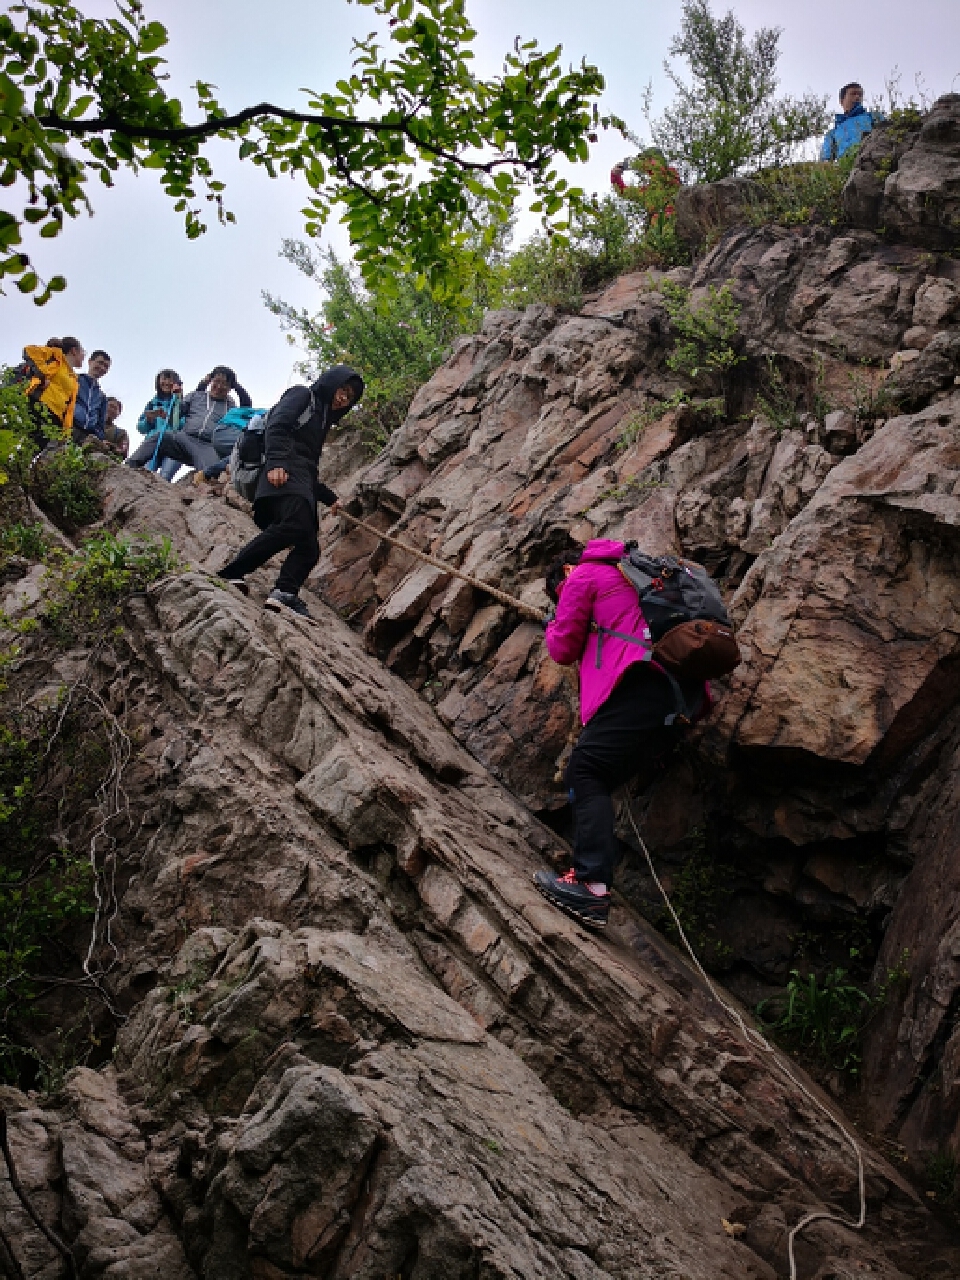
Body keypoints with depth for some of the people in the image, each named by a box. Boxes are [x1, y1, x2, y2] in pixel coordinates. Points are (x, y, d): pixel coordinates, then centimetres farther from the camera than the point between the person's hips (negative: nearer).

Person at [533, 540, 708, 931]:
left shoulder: (582, 574, 11)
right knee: (596, 779, 8)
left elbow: (563, 650, 13)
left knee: (586, 771, -12)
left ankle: (593, 886, -27)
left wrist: (555, 627, 33)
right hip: (686, 693, 8)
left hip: (644, 683, -8)